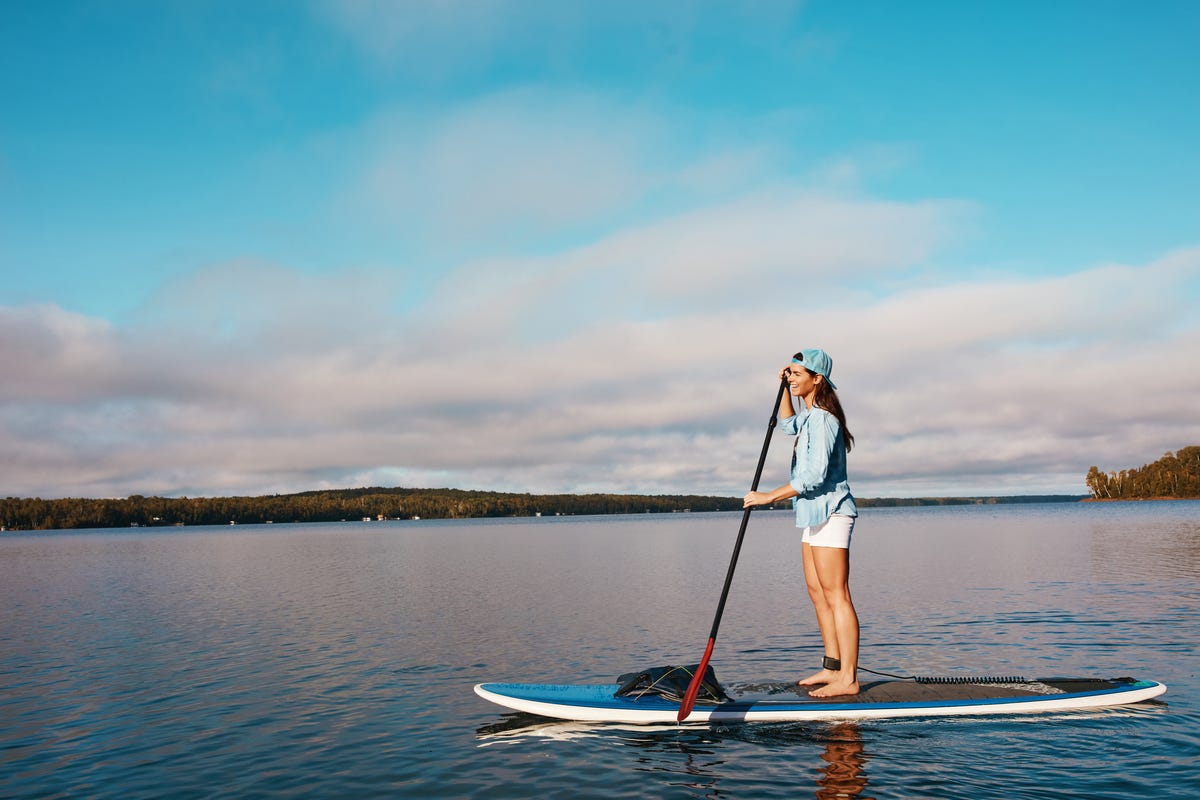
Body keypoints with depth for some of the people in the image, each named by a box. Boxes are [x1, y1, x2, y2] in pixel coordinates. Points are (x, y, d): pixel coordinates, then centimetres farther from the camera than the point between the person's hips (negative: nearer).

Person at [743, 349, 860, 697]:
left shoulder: (822, 419, -18)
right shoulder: (810, 415, 14)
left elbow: (814, 475, -24)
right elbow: (787, 425, 38)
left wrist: (770, 497, -21)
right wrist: (785, 389, 23)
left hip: (830, 513, -11)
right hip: (815, 514, 11)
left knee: (836, 594, -9)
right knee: (816, 590, 13)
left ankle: (848, 679, -5)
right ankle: (833, 666, 21)